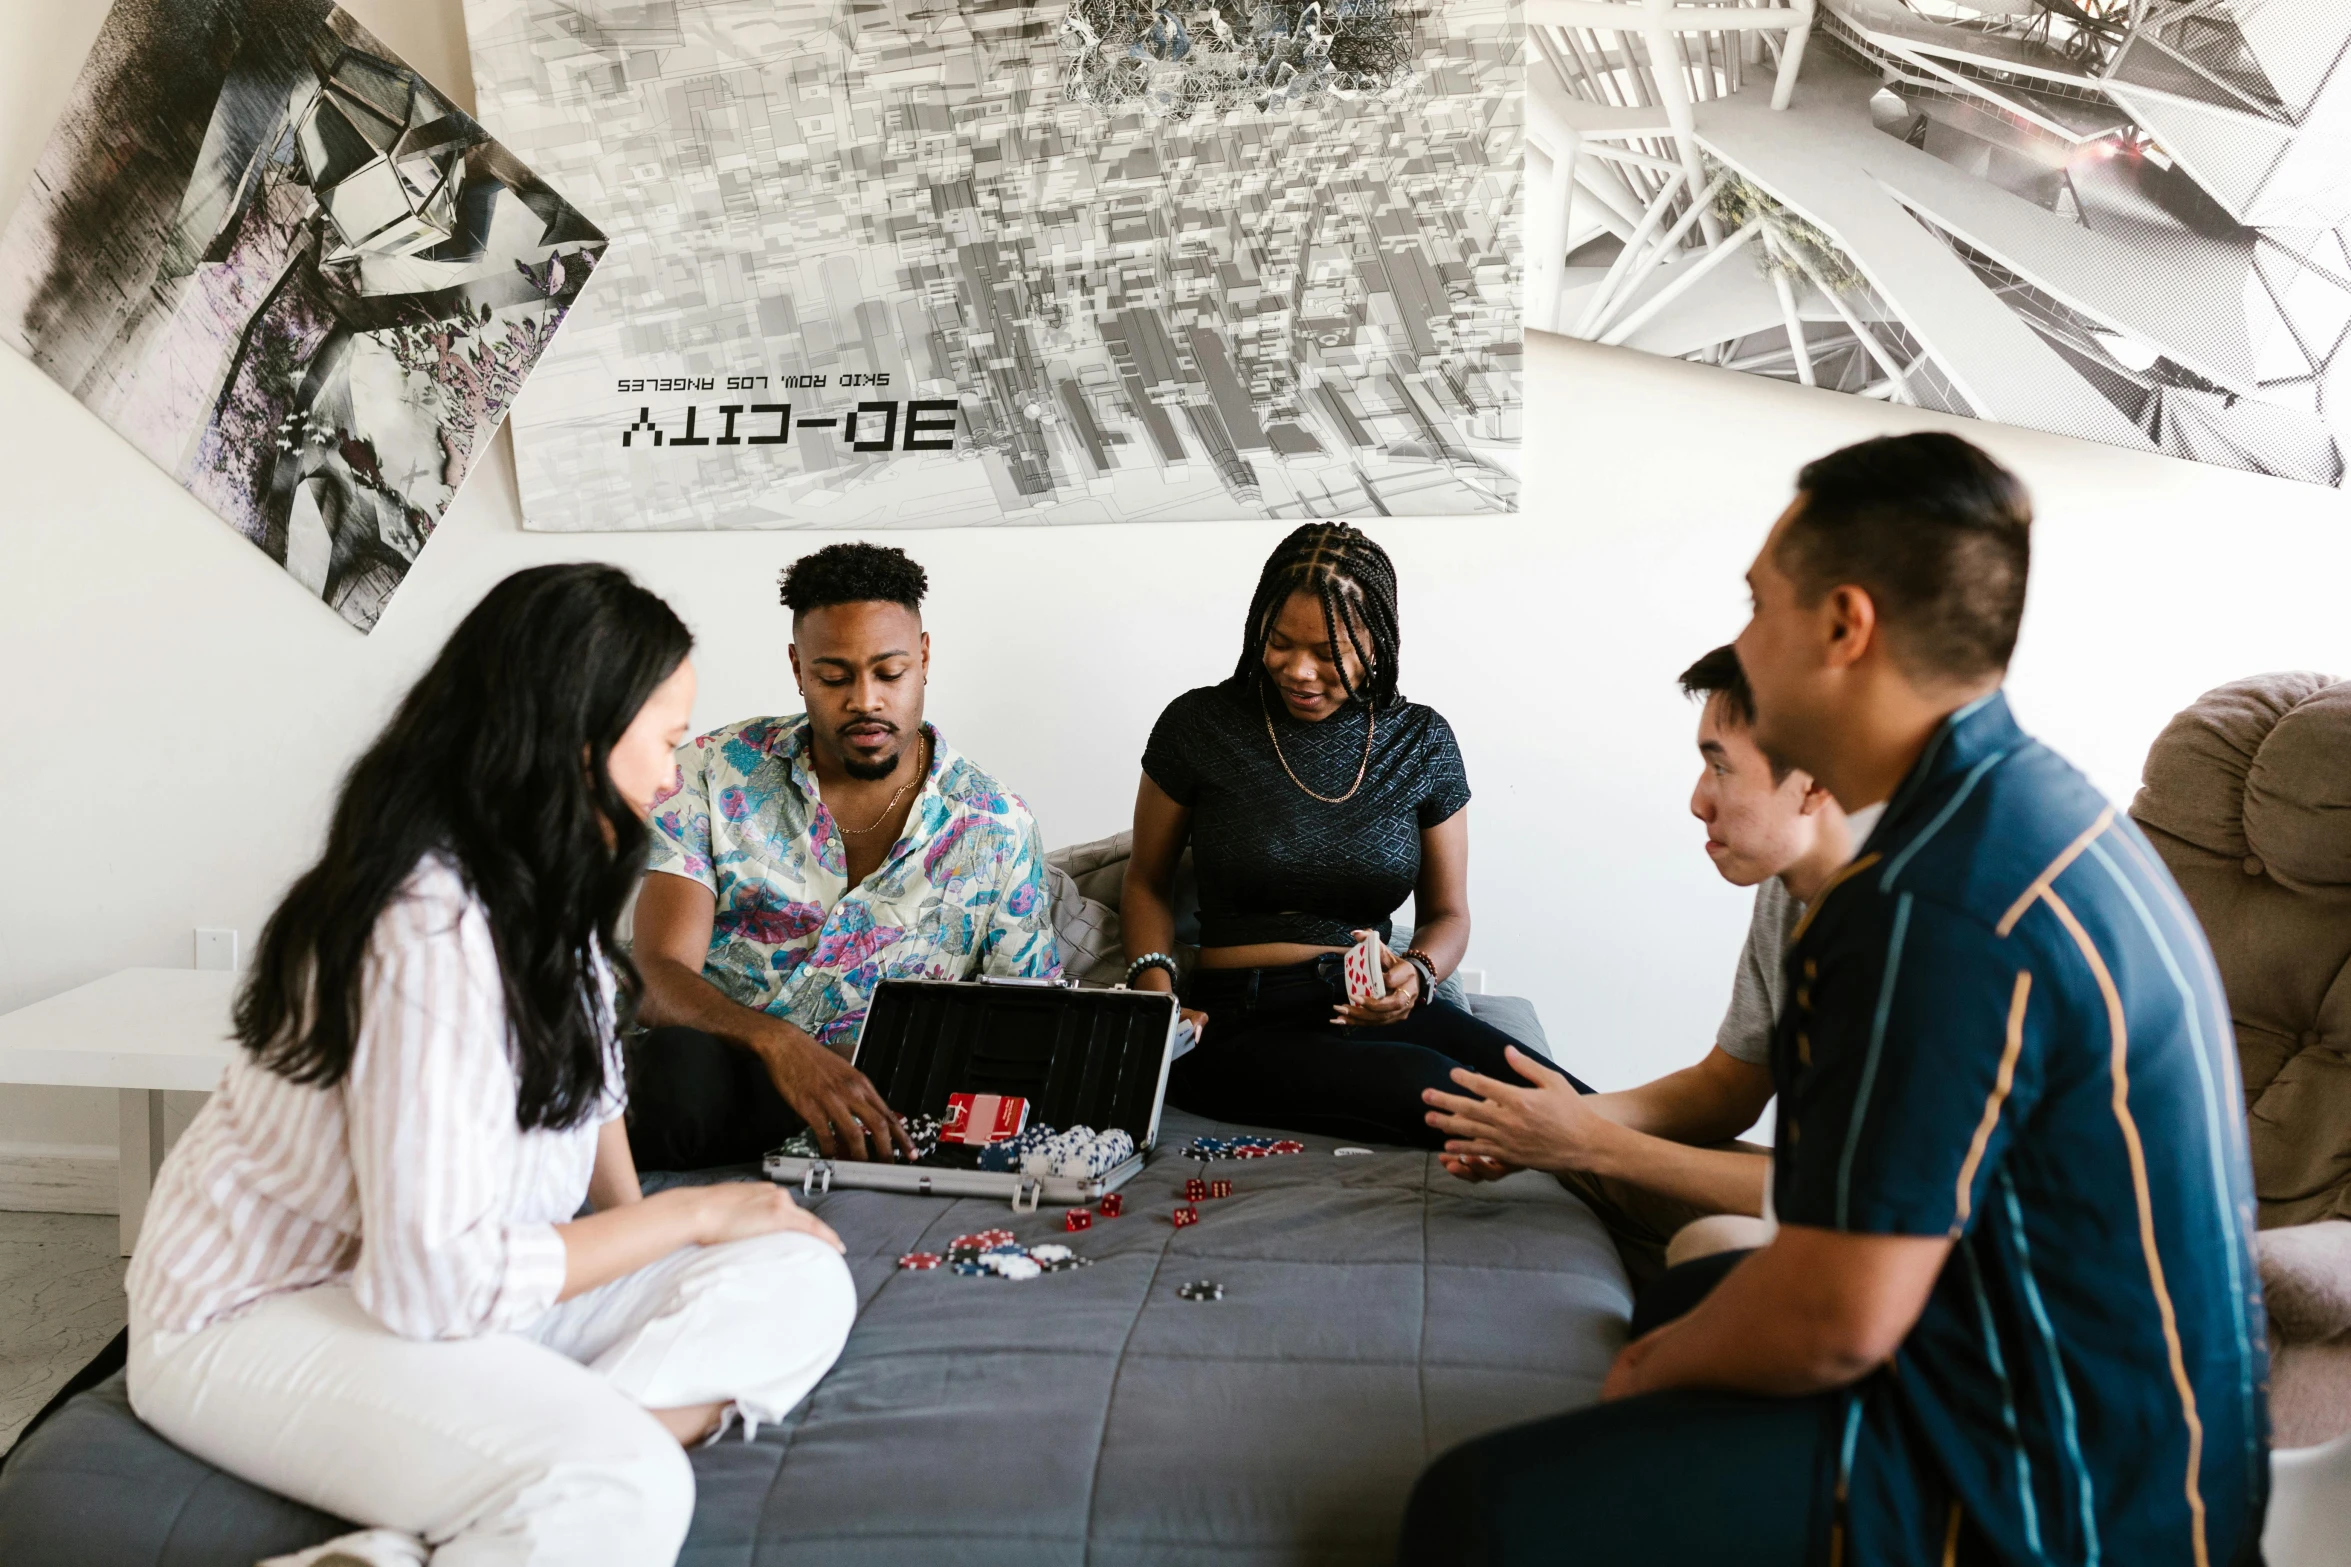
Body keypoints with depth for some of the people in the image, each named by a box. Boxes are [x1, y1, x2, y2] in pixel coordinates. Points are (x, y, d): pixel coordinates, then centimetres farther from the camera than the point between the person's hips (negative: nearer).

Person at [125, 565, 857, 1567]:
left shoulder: (540, 884, 2)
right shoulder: (433, 930, -27)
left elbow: (585, 1069, 19)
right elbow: (433, 1279, -28)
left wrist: (634, 1225, 1)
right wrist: (685, 1217, -15)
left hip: (453, 1271, 11)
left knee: (802, 1285, -13)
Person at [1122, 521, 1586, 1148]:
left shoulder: (1422, 741, 8)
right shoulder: (1200, 725, 2)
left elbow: (1447, 914, 15)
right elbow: (1147, 883, 13)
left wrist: (1416, 973, -8)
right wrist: (1155, 985, -6)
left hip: (1378, 1010, 3)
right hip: (1240, 1026, -2)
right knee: (1431, 1087, -34)